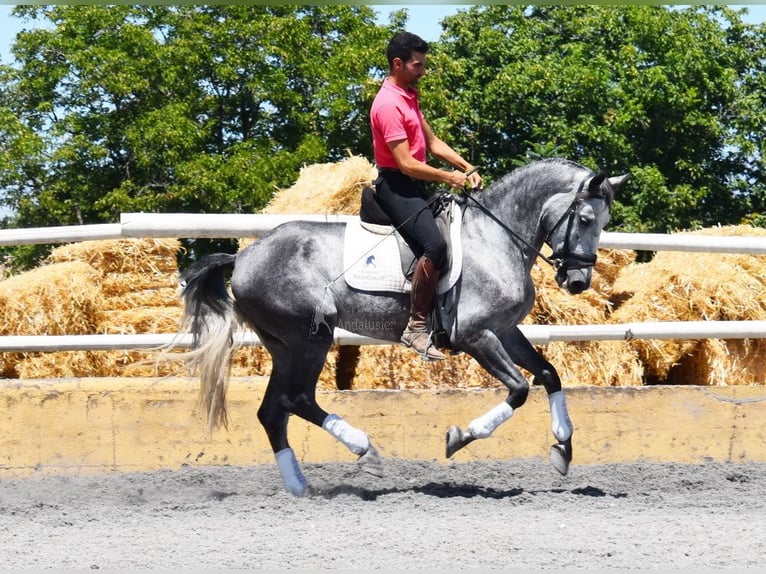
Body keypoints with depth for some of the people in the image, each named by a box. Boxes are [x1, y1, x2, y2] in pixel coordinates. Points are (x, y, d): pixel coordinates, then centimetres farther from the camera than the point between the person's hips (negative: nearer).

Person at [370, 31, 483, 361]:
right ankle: (416, 327, -28)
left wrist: (466, 168, 5)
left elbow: (432, 142, 19)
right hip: (396, 186, -11)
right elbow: (406, 164, -22)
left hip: (415, 186, 11)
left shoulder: (408, 96, 14)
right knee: (434, 244, -28)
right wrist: (449, 178, -12)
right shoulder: (389, 104, -18)